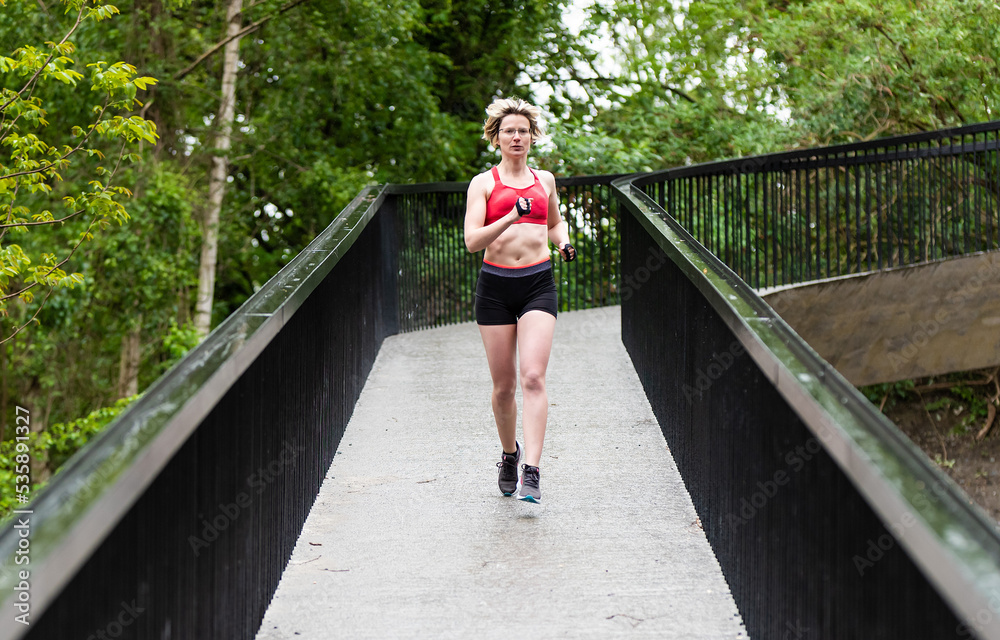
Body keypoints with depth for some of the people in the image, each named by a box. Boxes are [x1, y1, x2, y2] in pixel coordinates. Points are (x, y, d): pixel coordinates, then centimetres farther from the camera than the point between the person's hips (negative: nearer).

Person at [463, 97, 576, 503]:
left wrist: (563, 243, 8)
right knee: (503, 385, 6)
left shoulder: (544, 180, 13)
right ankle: (509, 453, 32)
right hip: (495, 286, -1)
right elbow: (472, 241, -9)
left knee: (533, 377, -15)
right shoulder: (484, 183, 3)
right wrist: (510, 217, -22)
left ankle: (532, 473, -19)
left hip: (538, 285, 1)